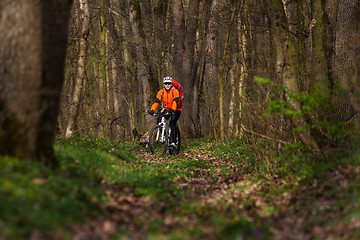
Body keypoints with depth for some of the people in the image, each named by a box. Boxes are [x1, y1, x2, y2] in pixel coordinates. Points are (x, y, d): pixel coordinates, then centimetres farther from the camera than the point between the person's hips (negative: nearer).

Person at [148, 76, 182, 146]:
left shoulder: (175, 91, -20)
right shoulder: (161, 92, -9)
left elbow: (175, 101, -32)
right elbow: (156, 101, -16)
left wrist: (173, 109, -50)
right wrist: (152, 110, -32)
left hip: (176, 110, -4)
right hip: (167, 109, 4)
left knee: (172, 123, -25)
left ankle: (173, 141, -22)